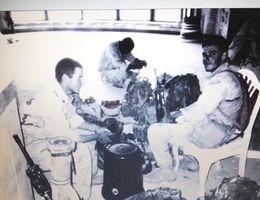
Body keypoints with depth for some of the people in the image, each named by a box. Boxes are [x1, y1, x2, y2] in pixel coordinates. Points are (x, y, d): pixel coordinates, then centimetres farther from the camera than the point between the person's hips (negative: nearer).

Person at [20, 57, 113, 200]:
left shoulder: (61, 92, -5)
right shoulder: (50, 98, -32)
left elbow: (72, 117, 9)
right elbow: (63, 137, -29)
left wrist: (97, 129, 0)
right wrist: (97, 137, -18)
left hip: (51, 135, 9)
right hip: (37, 144, -9)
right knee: (82, 152, -22)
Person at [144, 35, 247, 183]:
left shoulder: (221, 81, -23)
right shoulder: (224, 76, 9)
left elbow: (198, 115, -23)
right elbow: (202, 105, 15)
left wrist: (178, 119, -7)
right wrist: (181, 113, 5)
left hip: (214, 133, -10)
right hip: (221, 126, 10)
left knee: (155, 131, -12)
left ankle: (167, 172, 8)